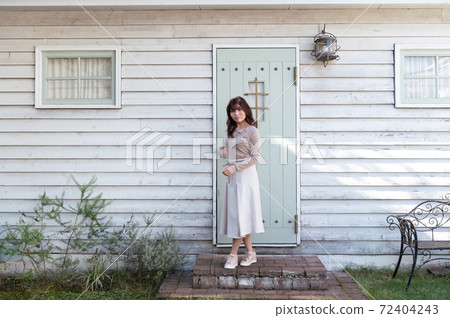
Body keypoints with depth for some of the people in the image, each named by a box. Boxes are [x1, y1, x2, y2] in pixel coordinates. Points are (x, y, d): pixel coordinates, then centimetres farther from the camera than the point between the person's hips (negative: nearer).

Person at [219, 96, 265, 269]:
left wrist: (235, 167, -16)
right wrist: (223, 151, 2)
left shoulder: (252, 130, -5)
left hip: (246, 175, -7)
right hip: (232, 176, 7)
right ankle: (250, 252, 19)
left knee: (241, 213, -4)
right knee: (235, 214, 8)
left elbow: (255, 156, -11)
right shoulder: (232, 131, 15)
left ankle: (233, 255, 5)